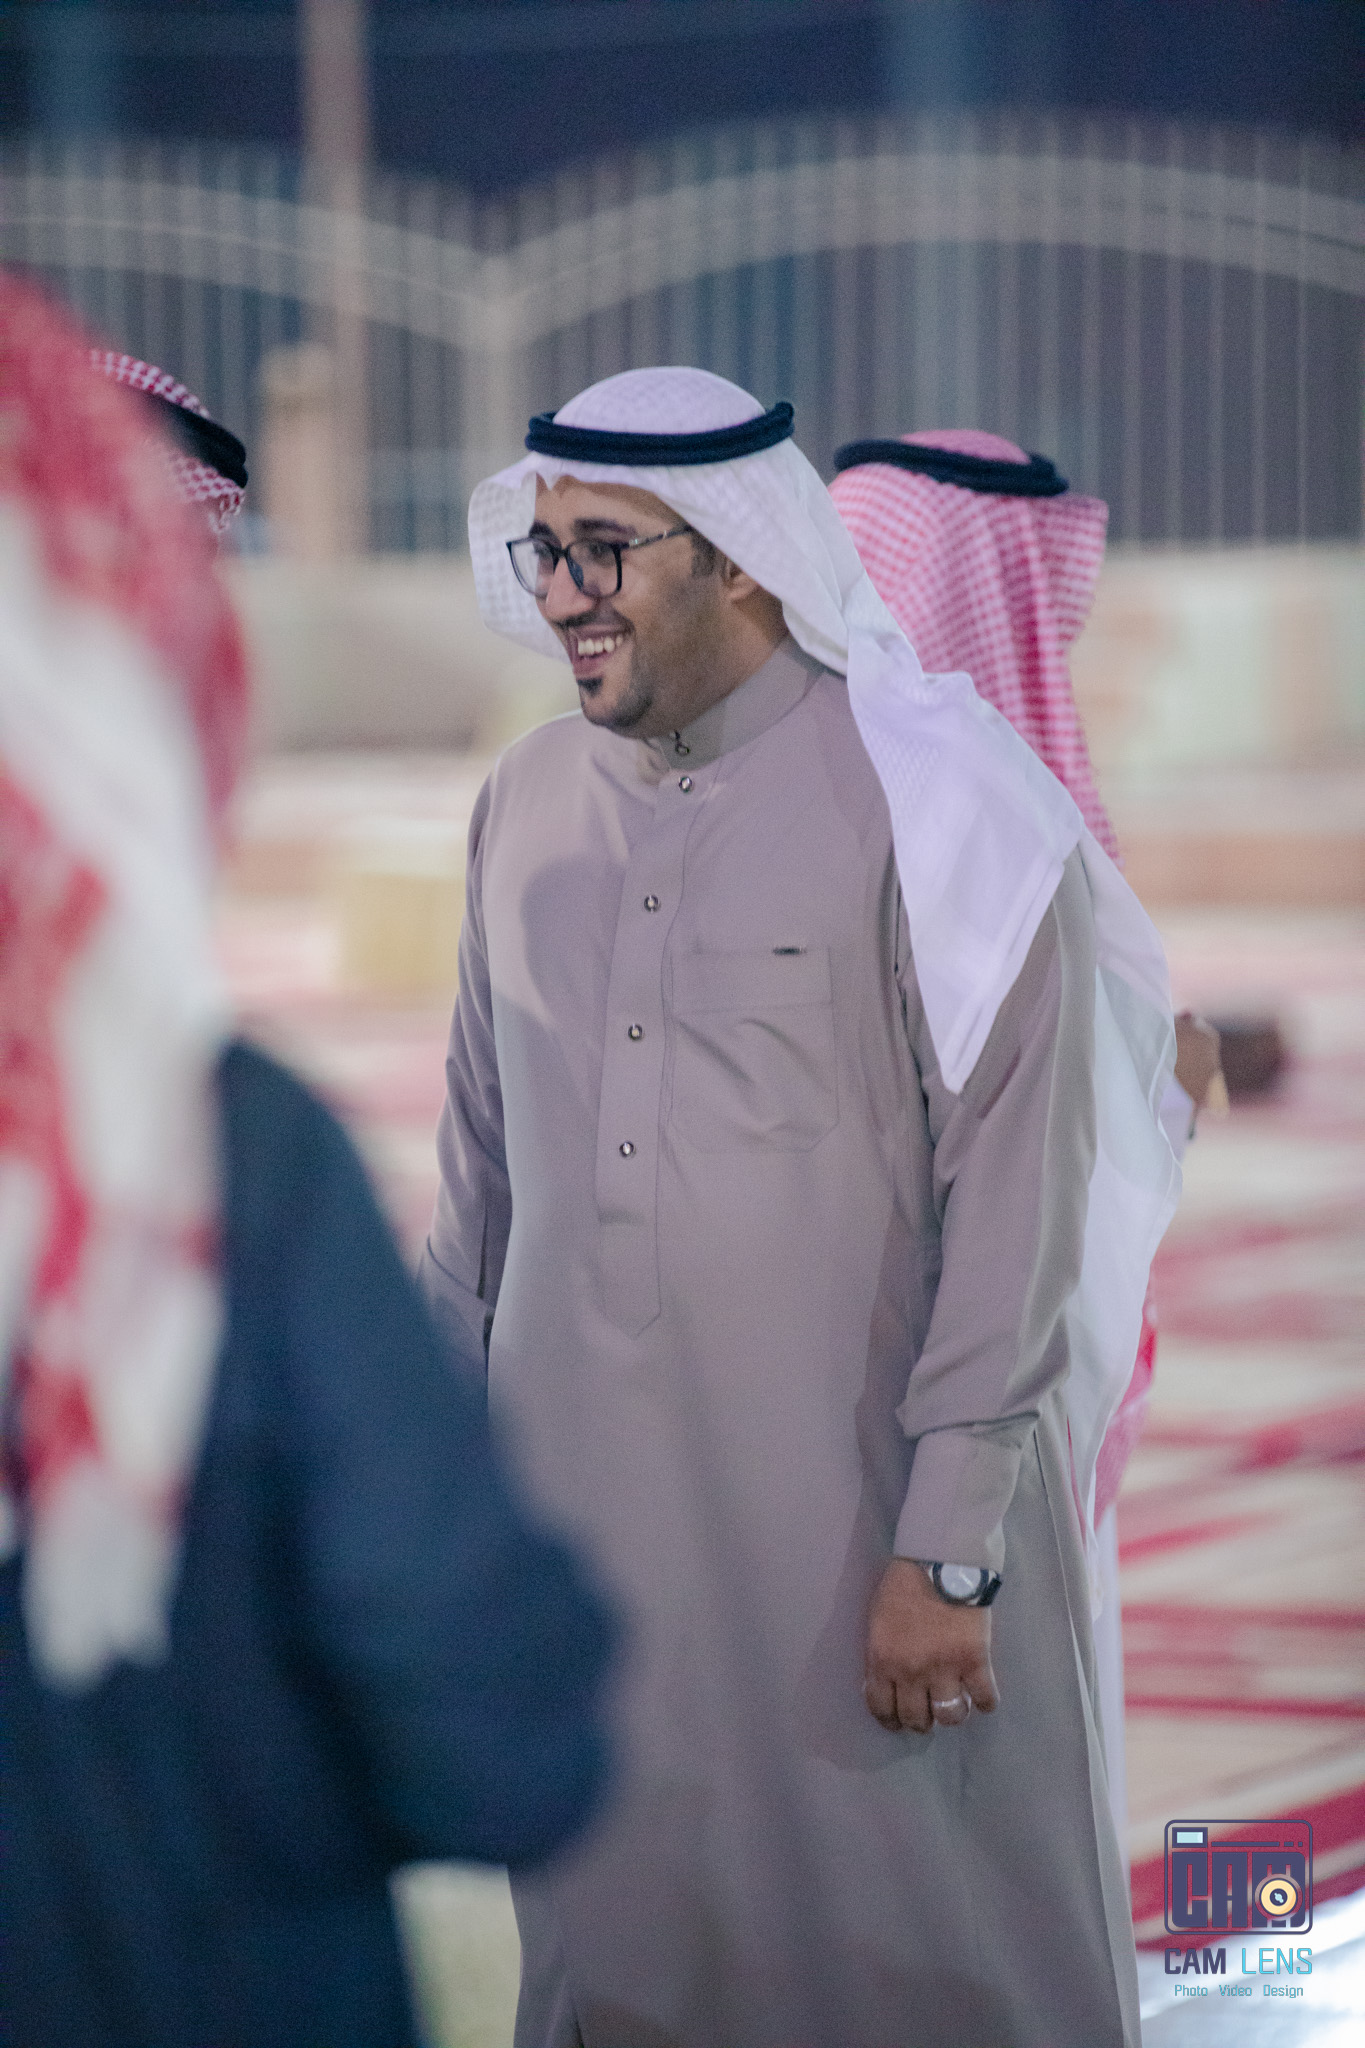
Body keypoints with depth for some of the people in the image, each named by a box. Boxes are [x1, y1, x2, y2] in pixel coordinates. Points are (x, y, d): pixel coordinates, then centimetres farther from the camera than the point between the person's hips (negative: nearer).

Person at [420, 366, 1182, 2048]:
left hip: (854, 1525, -5)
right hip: (576, 1515, 5)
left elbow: (1017, 1189, -11)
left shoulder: (929, 802, -8)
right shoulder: (528, 805, 9)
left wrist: (951, 1549, -14)